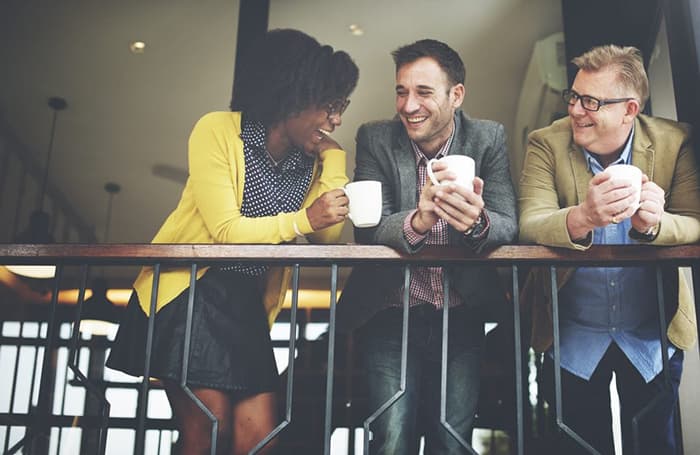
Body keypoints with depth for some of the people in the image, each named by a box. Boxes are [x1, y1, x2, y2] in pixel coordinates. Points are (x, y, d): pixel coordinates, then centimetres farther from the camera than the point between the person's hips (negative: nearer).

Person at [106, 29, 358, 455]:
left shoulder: (315, 158, 5)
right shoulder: (218, 131, -10)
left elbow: (329, 238, -4)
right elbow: (226, 231, -17)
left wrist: (333, 159, -6)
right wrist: (303, 219, -28)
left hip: (249, 307, 5)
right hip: (190, 295, -5)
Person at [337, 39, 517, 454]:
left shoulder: (489, 138, 0)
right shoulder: (375, 139, -2)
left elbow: (508, 227, -9)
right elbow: (366, 230, -12)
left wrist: (478, 223, -33)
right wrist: (417, 220, -34)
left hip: (461, 316, 1)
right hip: (391, 314, -1)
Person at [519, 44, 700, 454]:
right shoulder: (547, 144, -11)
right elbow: (530, 225, -24)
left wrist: (654, 224, -38)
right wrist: (581, 217, -45)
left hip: (653, 337, 1)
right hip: (573, 338, 0)